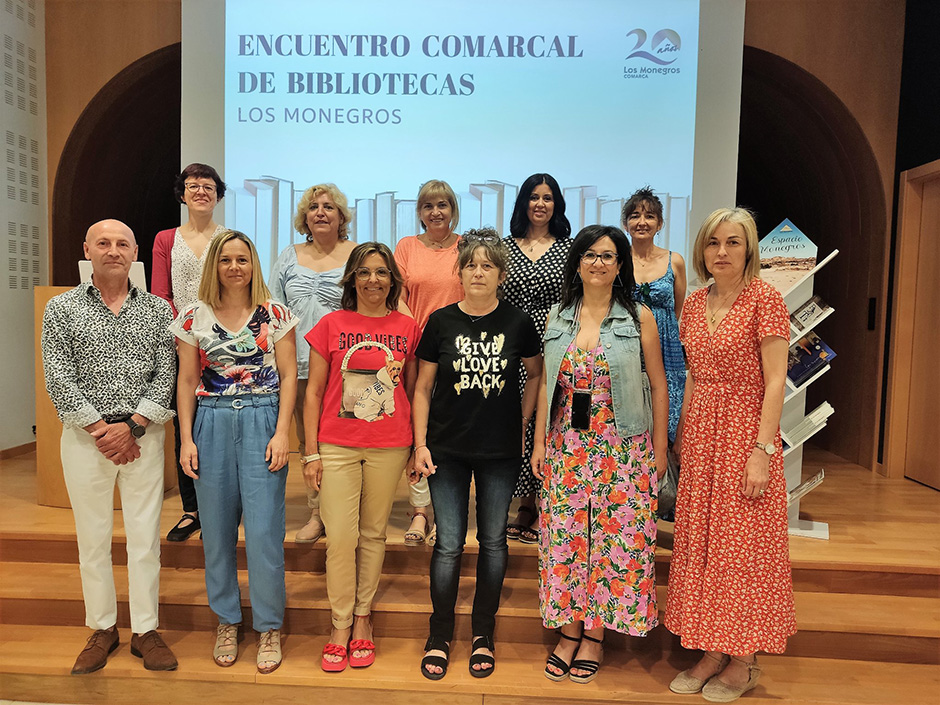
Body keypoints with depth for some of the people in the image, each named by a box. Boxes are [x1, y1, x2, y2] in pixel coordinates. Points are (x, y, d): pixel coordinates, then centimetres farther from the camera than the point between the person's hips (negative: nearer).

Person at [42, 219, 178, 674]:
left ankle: (145, 629, 18)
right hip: (85, 436, 0)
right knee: (92, 535, 9)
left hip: (143, 435, 0)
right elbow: (59, 379, -4)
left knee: (145, 534, 5)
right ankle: (103, 629, 25)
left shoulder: (158, 310, 5)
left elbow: (165, 375, -1)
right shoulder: (61, 308, 3)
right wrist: (100, 429, -10)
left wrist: (132, 426, -10)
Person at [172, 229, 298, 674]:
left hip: (262, 423, -2)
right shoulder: (194, 318, 6)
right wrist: (186, 439, 3)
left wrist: (282, 433, -7)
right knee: (217, 529, 9)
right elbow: (187, 381, 8)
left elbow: (288, 375, 1)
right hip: (211, 425, 2)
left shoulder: (275, 315, 2)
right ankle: (227, 622, 28)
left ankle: (269, 628, 15)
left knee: (264, 529, -2)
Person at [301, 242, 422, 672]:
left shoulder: (407, 328, 4)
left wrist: (417, 448, 7)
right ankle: (341, 626, 19)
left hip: (389, 447, 1)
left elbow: (412, 391, 10)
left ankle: (363, 617, 28)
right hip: (337, 446, -1)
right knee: (340, 537, 0)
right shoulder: (331, 325, 2)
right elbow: (313, 392, 3)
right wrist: (311, 453, -1)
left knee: (373, 534, 10)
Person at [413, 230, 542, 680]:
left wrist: (521, 420, 5)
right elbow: (423, 387, 3)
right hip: (448, 450, 0)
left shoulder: (517, 322, -1)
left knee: (493, 542, 10)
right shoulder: (441, 321, -1)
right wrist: (420, 444, -2)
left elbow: (536, 374, 13)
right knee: (448, 544, 4)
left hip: (500, 451, 1)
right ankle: (440, 637, 22)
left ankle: (483, 635, 28)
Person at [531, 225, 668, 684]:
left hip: (623, 447, -2)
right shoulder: (558, 316, 6)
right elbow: (548, 384, 8)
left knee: (614, 535, 4)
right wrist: (539, 442, 5)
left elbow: (658, 387, 0)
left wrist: (659, 449, -2)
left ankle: (595, 634, 22)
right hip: (567, 443, 3)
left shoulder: (639, 318, -2)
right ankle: (568, 630, 24)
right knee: (565, 534, 6)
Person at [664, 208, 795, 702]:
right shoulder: (694, 304, 9)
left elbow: (774, 381, -12)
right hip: (700, 431, 6)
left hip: (745, 432, -6)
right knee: (701, 540, 10)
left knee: (742, 543, 3)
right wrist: (680, 434, 11)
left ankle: (744, 661, 21)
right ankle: (712, 651, 26)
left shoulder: (764, 299, -8)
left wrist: (763, 450, -17)